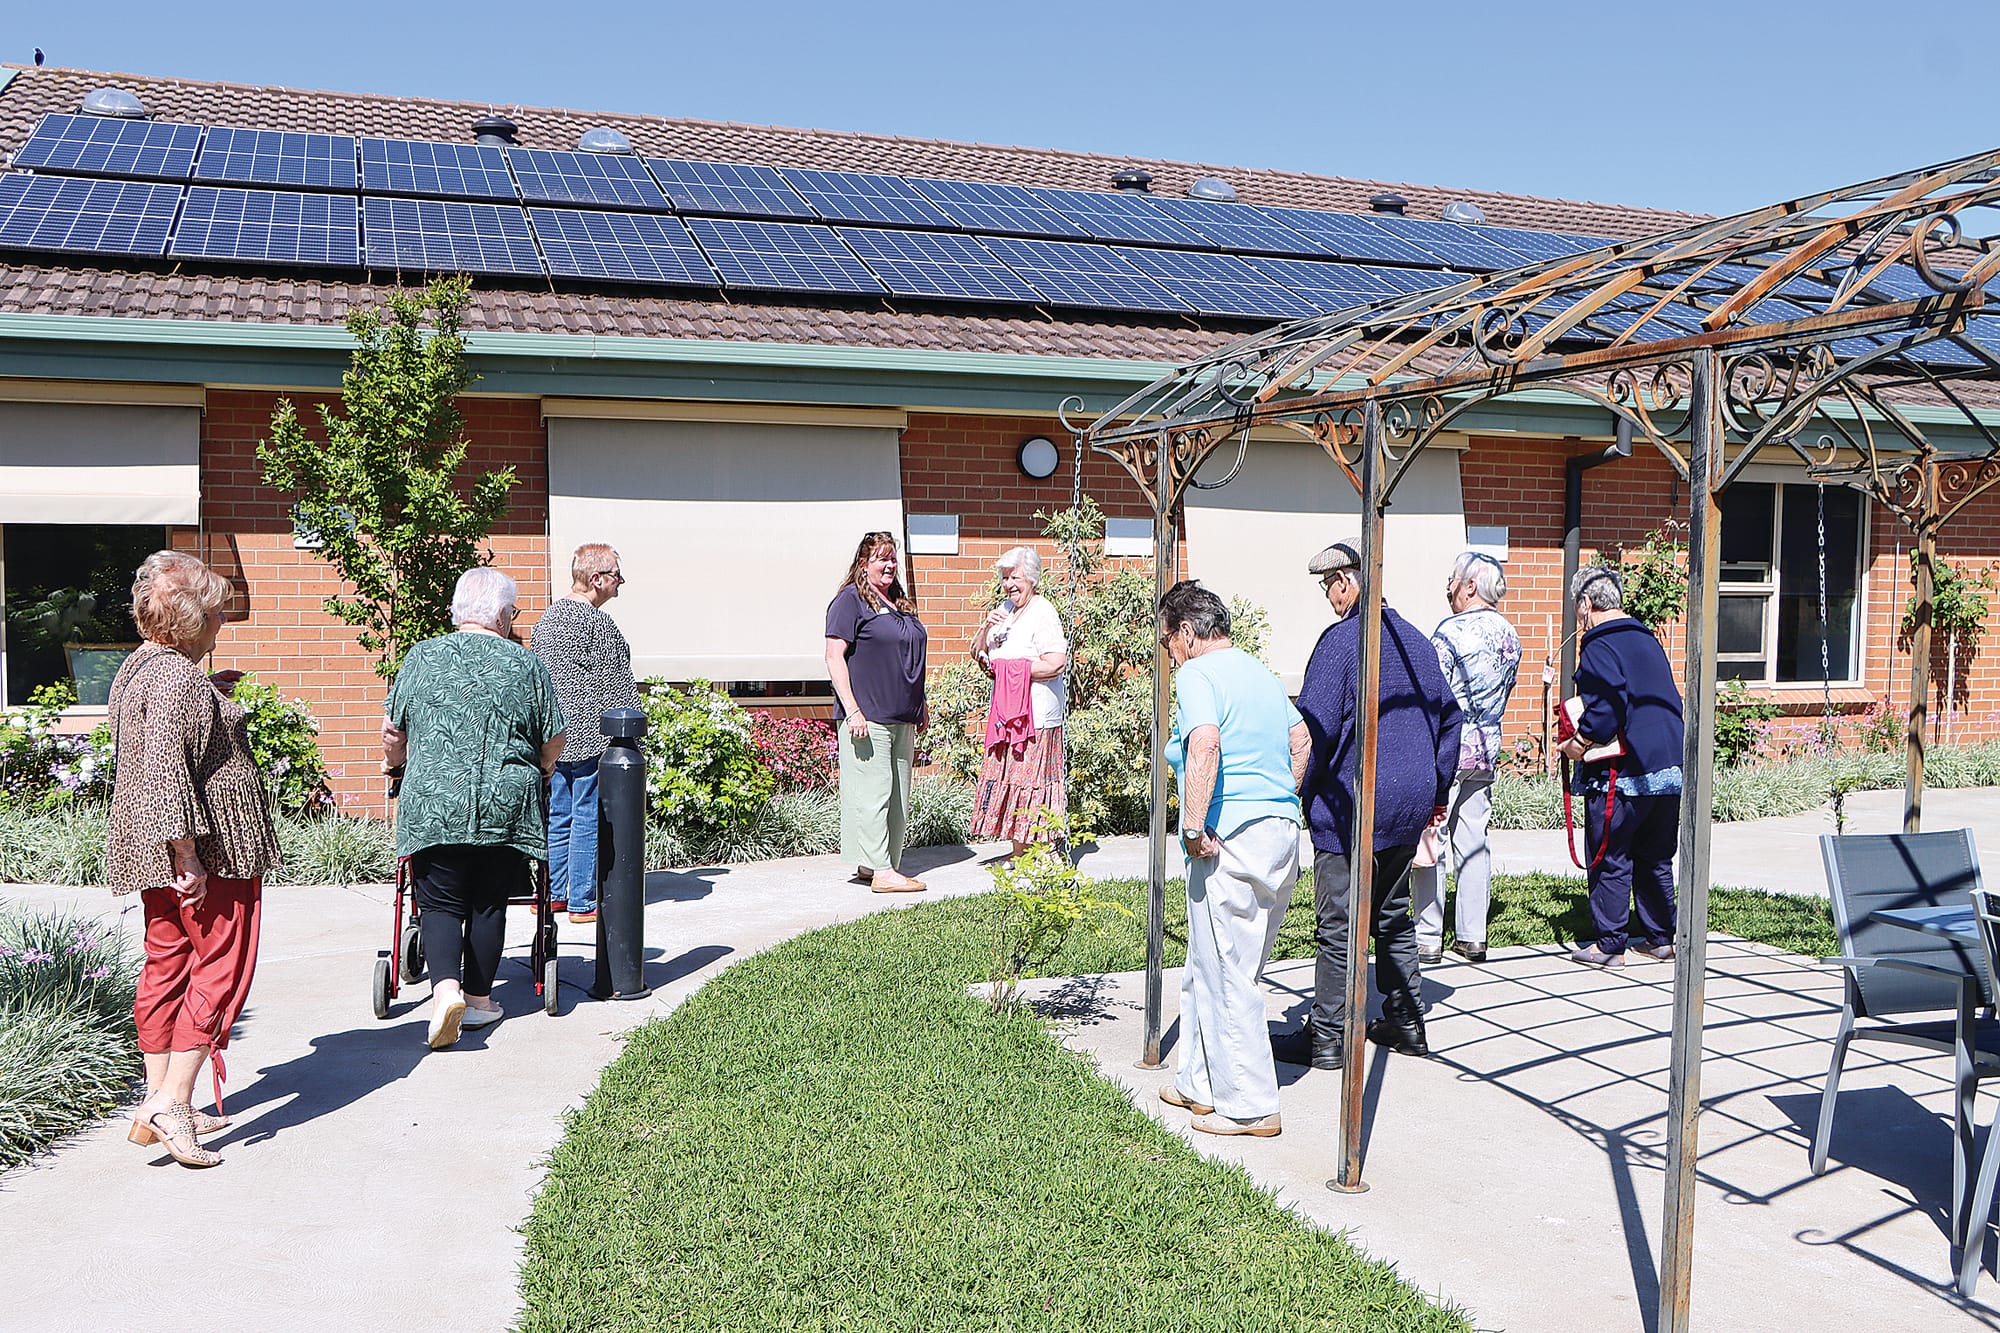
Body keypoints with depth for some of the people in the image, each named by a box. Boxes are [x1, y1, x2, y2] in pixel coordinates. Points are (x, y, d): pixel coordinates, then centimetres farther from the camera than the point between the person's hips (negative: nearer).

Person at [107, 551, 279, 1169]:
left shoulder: (138, 667, 15)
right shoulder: (178, 677, -17)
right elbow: (167, 770, -25)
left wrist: (216, 699, 27)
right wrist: (187, 856, -25)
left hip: (156, 855, 10)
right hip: (211, 851, -10)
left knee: (167, 965, 13)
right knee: (221, 969, -4)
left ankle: (156, 1105, 20)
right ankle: (173, 1102, -6)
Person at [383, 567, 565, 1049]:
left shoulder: (421, 657, 5)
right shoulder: (526, 665, 2)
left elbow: (392, 729, 12)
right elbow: (554, 742, 6)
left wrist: (394, 762, 33)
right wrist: (536, 772, 27)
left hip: (432, 805, 0)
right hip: (505, 808, 0)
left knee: (440, 902, 8)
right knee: (489, 903, 13)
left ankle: (445, 987, -12)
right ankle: (478, 999, 21)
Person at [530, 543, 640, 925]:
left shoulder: (547, 616, 11)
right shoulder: (597, 623, -15)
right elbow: (617, 685, -15)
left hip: (553, 735, 8)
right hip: (590, 736, -8)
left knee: (557, 816, 15)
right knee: (587, 818, -1)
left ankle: (552, 894, 22)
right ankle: (582, 901, 4)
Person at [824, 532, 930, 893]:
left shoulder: (900, 603, 19)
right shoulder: (850, 600, -5)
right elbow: (834, 656, -11)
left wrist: (920, 704, 26)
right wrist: (852, 710, -18)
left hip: (902, 719, 9)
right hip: (868, 716, -9)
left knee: (898, 796, 9)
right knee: (873, 791, -8)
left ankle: (869, 866, 16)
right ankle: (882, 872, -7)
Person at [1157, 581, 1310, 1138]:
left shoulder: (1196, 674, -9)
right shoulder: (1261, 672, 18)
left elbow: (1205, 745, -25)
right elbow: (1301, 740, 24)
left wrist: (1195, 827, -22)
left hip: (1231, 840, -9)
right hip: (1281, 832, 9)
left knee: (1225, 974, 2)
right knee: (1207, 968, 19)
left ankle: (1250, 1107, 9)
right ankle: (1201, 1084, 29)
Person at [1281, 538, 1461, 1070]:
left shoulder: (1340, 639, -13)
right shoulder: (1416, 639, 10)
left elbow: (1315, 726, -17)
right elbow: (1448, 714, 16)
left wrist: (1299, 792, -6)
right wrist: (1436, 790, 23)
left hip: (1352, 806, -7)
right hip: (1411, 806, 7)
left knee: (1338, 924, 0)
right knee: (1393, 915, 19)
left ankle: (1327, 1037, 6)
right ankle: (1406, 1020, 25)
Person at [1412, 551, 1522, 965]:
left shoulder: (1451, 631, -14)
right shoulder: (1509, 635, 9)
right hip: (1487, 748, 8)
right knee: (1474, 842, 11)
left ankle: (1428, 938, 1)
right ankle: (1473, 936, 14)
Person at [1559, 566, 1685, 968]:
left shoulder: (1599, 645, -11)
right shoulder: (1648, 640, 16)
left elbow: (1606, 708, -23)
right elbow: (1668, 700, 21)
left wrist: (1579, 744, -10)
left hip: (1623, 773, -8)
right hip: (1671, 769, 8)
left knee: (1610, 859, 2)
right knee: (1655, 858, 16)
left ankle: (1608, 944, 7)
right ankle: (1660, 939, 23)